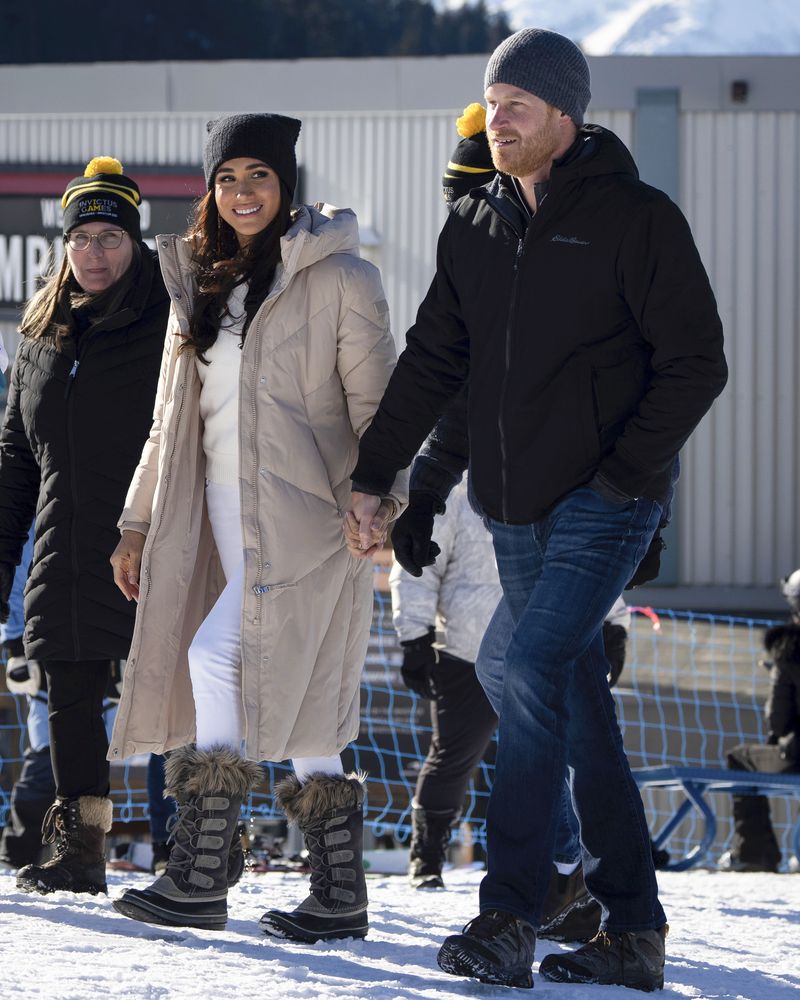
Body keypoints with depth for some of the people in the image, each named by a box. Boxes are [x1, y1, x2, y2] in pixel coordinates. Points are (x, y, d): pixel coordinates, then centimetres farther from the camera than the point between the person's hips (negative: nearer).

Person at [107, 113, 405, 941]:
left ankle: (198, 876, -14)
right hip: (220, 517, 6)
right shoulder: (200, 283, 16)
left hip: (302, 515, -6)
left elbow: (375, 402, -6)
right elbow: (172, 419, 21)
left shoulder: (338, 278, -3)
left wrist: (377, 498, -18)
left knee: (218, 655, -18)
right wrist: (138, 522, 18)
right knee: (305, 714, 4)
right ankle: (339, 894, 6)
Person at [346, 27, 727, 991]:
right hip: (515, 510, 6)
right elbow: (432, 361, 16)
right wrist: (371, 476, 11)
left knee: (533, 674, -20)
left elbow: (695, 363, -7)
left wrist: (623, 471, -14)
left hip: (604, 504, -6)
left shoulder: (637, 218, -6)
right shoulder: (473, 225, 11)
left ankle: (508, 917, -21)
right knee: (580, 710, 8)